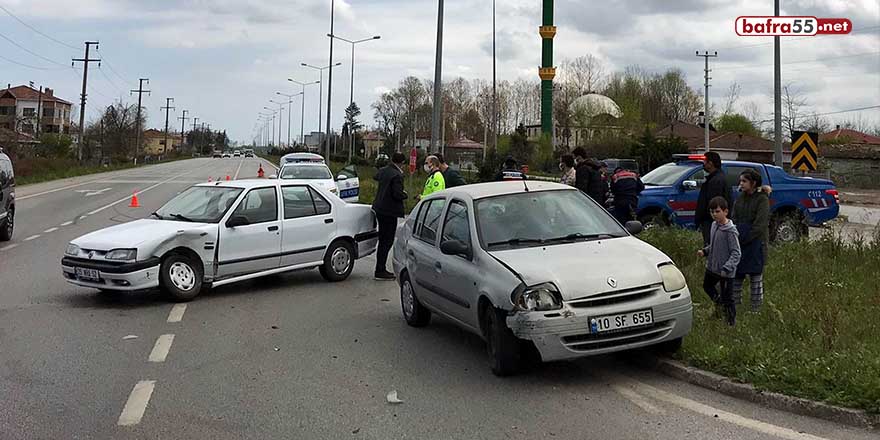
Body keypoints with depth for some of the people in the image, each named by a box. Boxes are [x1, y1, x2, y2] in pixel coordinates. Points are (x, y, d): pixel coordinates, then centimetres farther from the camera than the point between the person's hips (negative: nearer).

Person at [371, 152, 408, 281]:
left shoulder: (383, 171, 7)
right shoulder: (397, 175, -19)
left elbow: (376, 177, 29)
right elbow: (397, 194, -24)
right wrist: (405, 195, -3)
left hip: (380, 209, 9)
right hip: (389, 211, -9)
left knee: (383, 240, 17)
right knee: (387, 241, -2)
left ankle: (381, 269, 25)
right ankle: (380, 271, 1)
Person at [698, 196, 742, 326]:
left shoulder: (730, 231, -22)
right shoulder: (714, 225, 2)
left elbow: (736, 253, -23)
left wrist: (727, 268, -33)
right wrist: (704, 251, 0)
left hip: (726, 272, -8)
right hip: (712, 267, 8)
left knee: (727, 298, 3)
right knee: (707, 286, 28)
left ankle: (731, 323, 21)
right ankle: (720, 304, 50)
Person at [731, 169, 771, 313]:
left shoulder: (762, 199, -9)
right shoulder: (740, 198, 10)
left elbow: (760, 225, -14)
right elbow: (733, 218, 7)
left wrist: (745, 239, -15)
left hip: (755, 243, -6)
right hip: (739, 242, 6)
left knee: (756, 276, 3)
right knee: (736, 274, 8)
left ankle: (756, 308, 10)